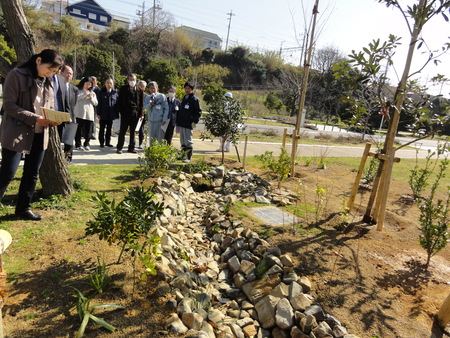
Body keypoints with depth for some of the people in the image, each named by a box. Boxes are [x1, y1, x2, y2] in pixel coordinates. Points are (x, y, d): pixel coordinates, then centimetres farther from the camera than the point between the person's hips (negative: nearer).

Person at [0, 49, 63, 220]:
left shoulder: (48, 81, 11)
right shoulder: (16, 75, -8)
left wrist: (53, 118, -6)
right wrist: (35, 118, -23)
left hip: (39, 134, 6)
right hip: (16, 133, -6)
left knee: (32, 174, 12)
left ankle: (23, 208, 26)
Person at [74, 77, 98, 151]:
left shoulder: (92, 92, 21)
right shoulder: (78, 90, 8)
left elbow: (96, 103, 14)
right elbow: (75, 98, -10)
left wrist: (91, 98, -4)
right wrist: (85, 95, -14)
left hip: (89, 114, 4)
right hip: (80, 113, -4)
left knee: (88, 130, 3)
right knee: (79, 129, -5)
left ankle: (86, 144, 13)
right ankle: (78, 144, 1)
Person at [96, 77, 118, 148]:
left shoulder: (115, 92, 4)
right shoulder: (101, 92, -1)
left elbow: (116, 103, 5)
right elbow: (99, 103, -2)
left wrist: (116, 114, 0)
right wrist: (98, 113, -7)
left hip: (111, 115, 2)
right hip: (103, 114, -2)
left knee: (109, 129, 10)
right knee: (102, 129, 6)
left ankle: (108, 142, 20)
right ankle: (101, 142, 14)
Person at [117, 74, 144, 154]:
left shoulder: (139, 90, 9)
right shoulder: (123, 89, 5)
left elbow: (141, 103, 9)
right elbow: (120, 101, 4)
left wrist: (141, 114, 2)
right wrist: (121, 111, -5)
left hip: (135, 113, 2)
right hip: (125, 113, -2)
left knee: (133, 131, 8)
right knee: (123, 131, 2)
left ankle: (131, 147, 17)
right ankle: (119, 148, 9)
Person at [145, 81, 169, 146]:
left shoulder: (162, 96, -1)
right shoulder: (148, 98, 10)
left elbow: (166, 108, -4)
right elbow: (146, 108, 4)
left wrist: (165, 119, -11)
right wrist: (150, 103, -16)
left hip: (160, 120, -4)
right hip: (151, 120, 4)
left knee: (160, 138, -1)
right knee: (152, 138, 10)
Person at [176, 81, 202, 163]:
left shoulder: (195, 99, -5)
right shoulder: (184, 98, 18)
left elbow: (198, 111, -9)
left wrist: (195, 121, -16)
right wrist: (178, 120, 16)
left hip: (188, 124, -8)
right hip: (181, 123, 8)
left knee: (188, 141, -6)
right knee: (182, 140, 12)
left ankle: (188, 157, 0)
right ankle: (184, 155, 21)